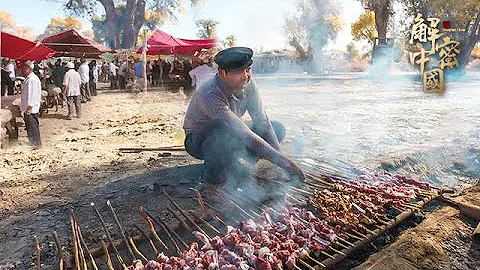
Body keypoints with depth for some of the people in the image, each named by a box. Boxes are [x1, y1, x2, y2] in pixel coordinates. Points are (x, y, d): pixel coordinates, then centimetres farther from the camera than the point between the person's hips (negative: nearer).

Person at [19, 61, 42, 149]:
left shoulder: (33, 79, -17)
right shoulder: (27, 79, 16)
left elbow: (34, 94, -23)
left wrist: (30, 107, -24)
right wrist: (24, 107, 22)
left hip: (31, 109, -11)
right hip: (27, 108, 11)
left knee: (33, 126, -4)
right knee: (29, 126, 17)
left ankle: (36, 144, 4)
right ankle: (32, 142, 27)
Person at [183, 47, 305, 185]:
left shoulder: (248, 84, -15)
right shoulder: (210, 95, -35)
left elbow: (262, 121, -12)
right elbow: (246, 136, -39)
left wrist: (280, 156, -21)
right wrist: (282, 160, -39)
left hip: (231, 136, 7)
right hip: (198, 141, -7)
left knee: (278, 129, -5)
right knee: (224, 131, -42)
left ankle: (232, 164, -2)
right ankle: (214, 171, -13)